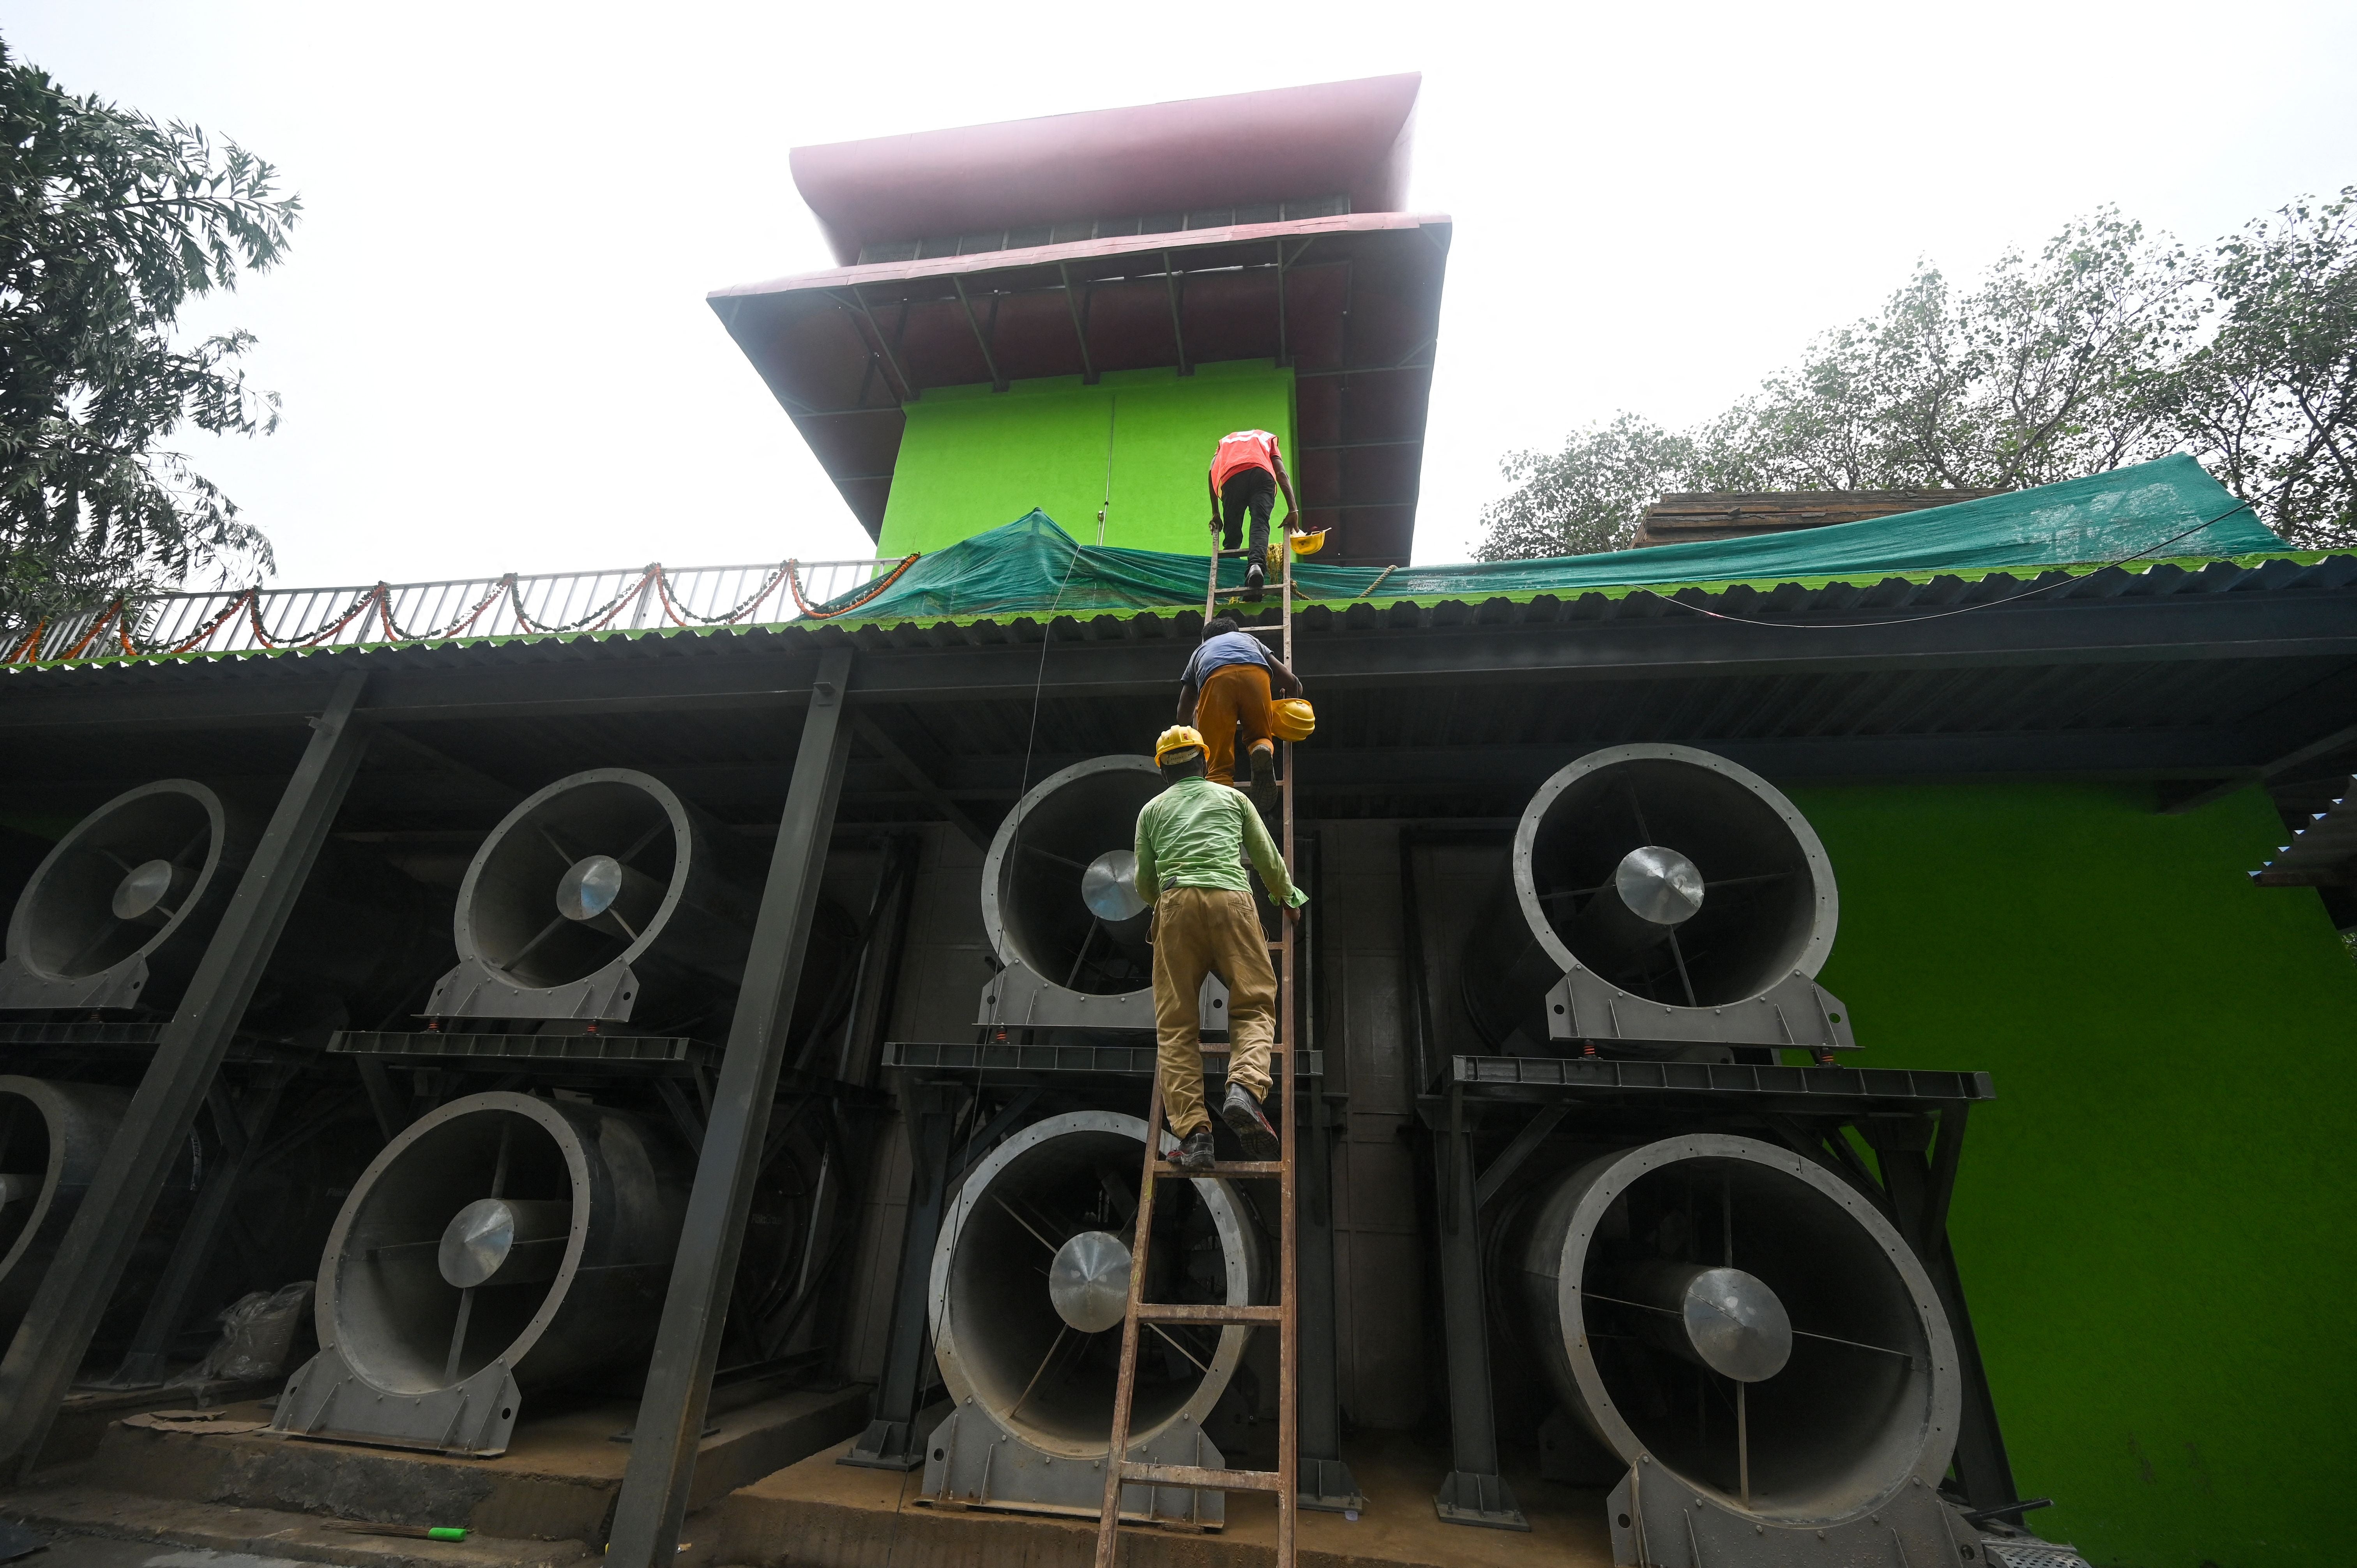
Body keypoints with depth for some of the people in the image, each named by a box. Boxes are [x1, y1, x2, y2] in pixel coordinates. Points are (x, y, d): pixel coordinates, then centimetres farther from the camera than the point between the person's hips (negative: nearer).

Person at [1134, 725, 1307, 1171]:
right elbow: (1269, 859, 25)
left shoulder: (1152, 809, 25)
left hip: (1176, 903, 1)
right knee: (1253, 1007, 2)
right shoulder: (1232, 797, 25)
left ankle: (1193, 1132, -10)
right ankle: (1245, 1088, -25)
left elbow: (1144, 885, 23)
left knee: (1176, 1025, 1)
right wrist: (1289, 898, 43)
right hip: (1232, 899, 0)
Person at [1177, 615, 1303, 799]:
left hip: (1216, 679, -1)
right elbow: (1292, 682, 33)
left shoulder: (1200, 652, 43)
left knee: (1219, 768, 2)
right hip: (1256, 674, 1)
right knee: (1259, 736, 25)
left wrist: (1197, 715, 63)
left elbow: (1183, 718, 39)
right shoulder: (1249, 639, 44)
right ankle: (1263, 749, -11)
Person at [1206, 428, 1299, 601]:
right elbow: (1282, 474, 19)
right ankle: (1257, 564, -37)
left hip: (1232, 476, 1)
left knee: (1232, 530, 9)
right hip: (1262, 473, 0)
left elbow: (1213, 473, 23)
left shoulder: (1225, 441, 42)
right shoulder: (1267, 439, 38)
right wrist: (1293, 510, 9)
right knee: (1260, 524, -11)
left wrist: (1216, 514, 22)